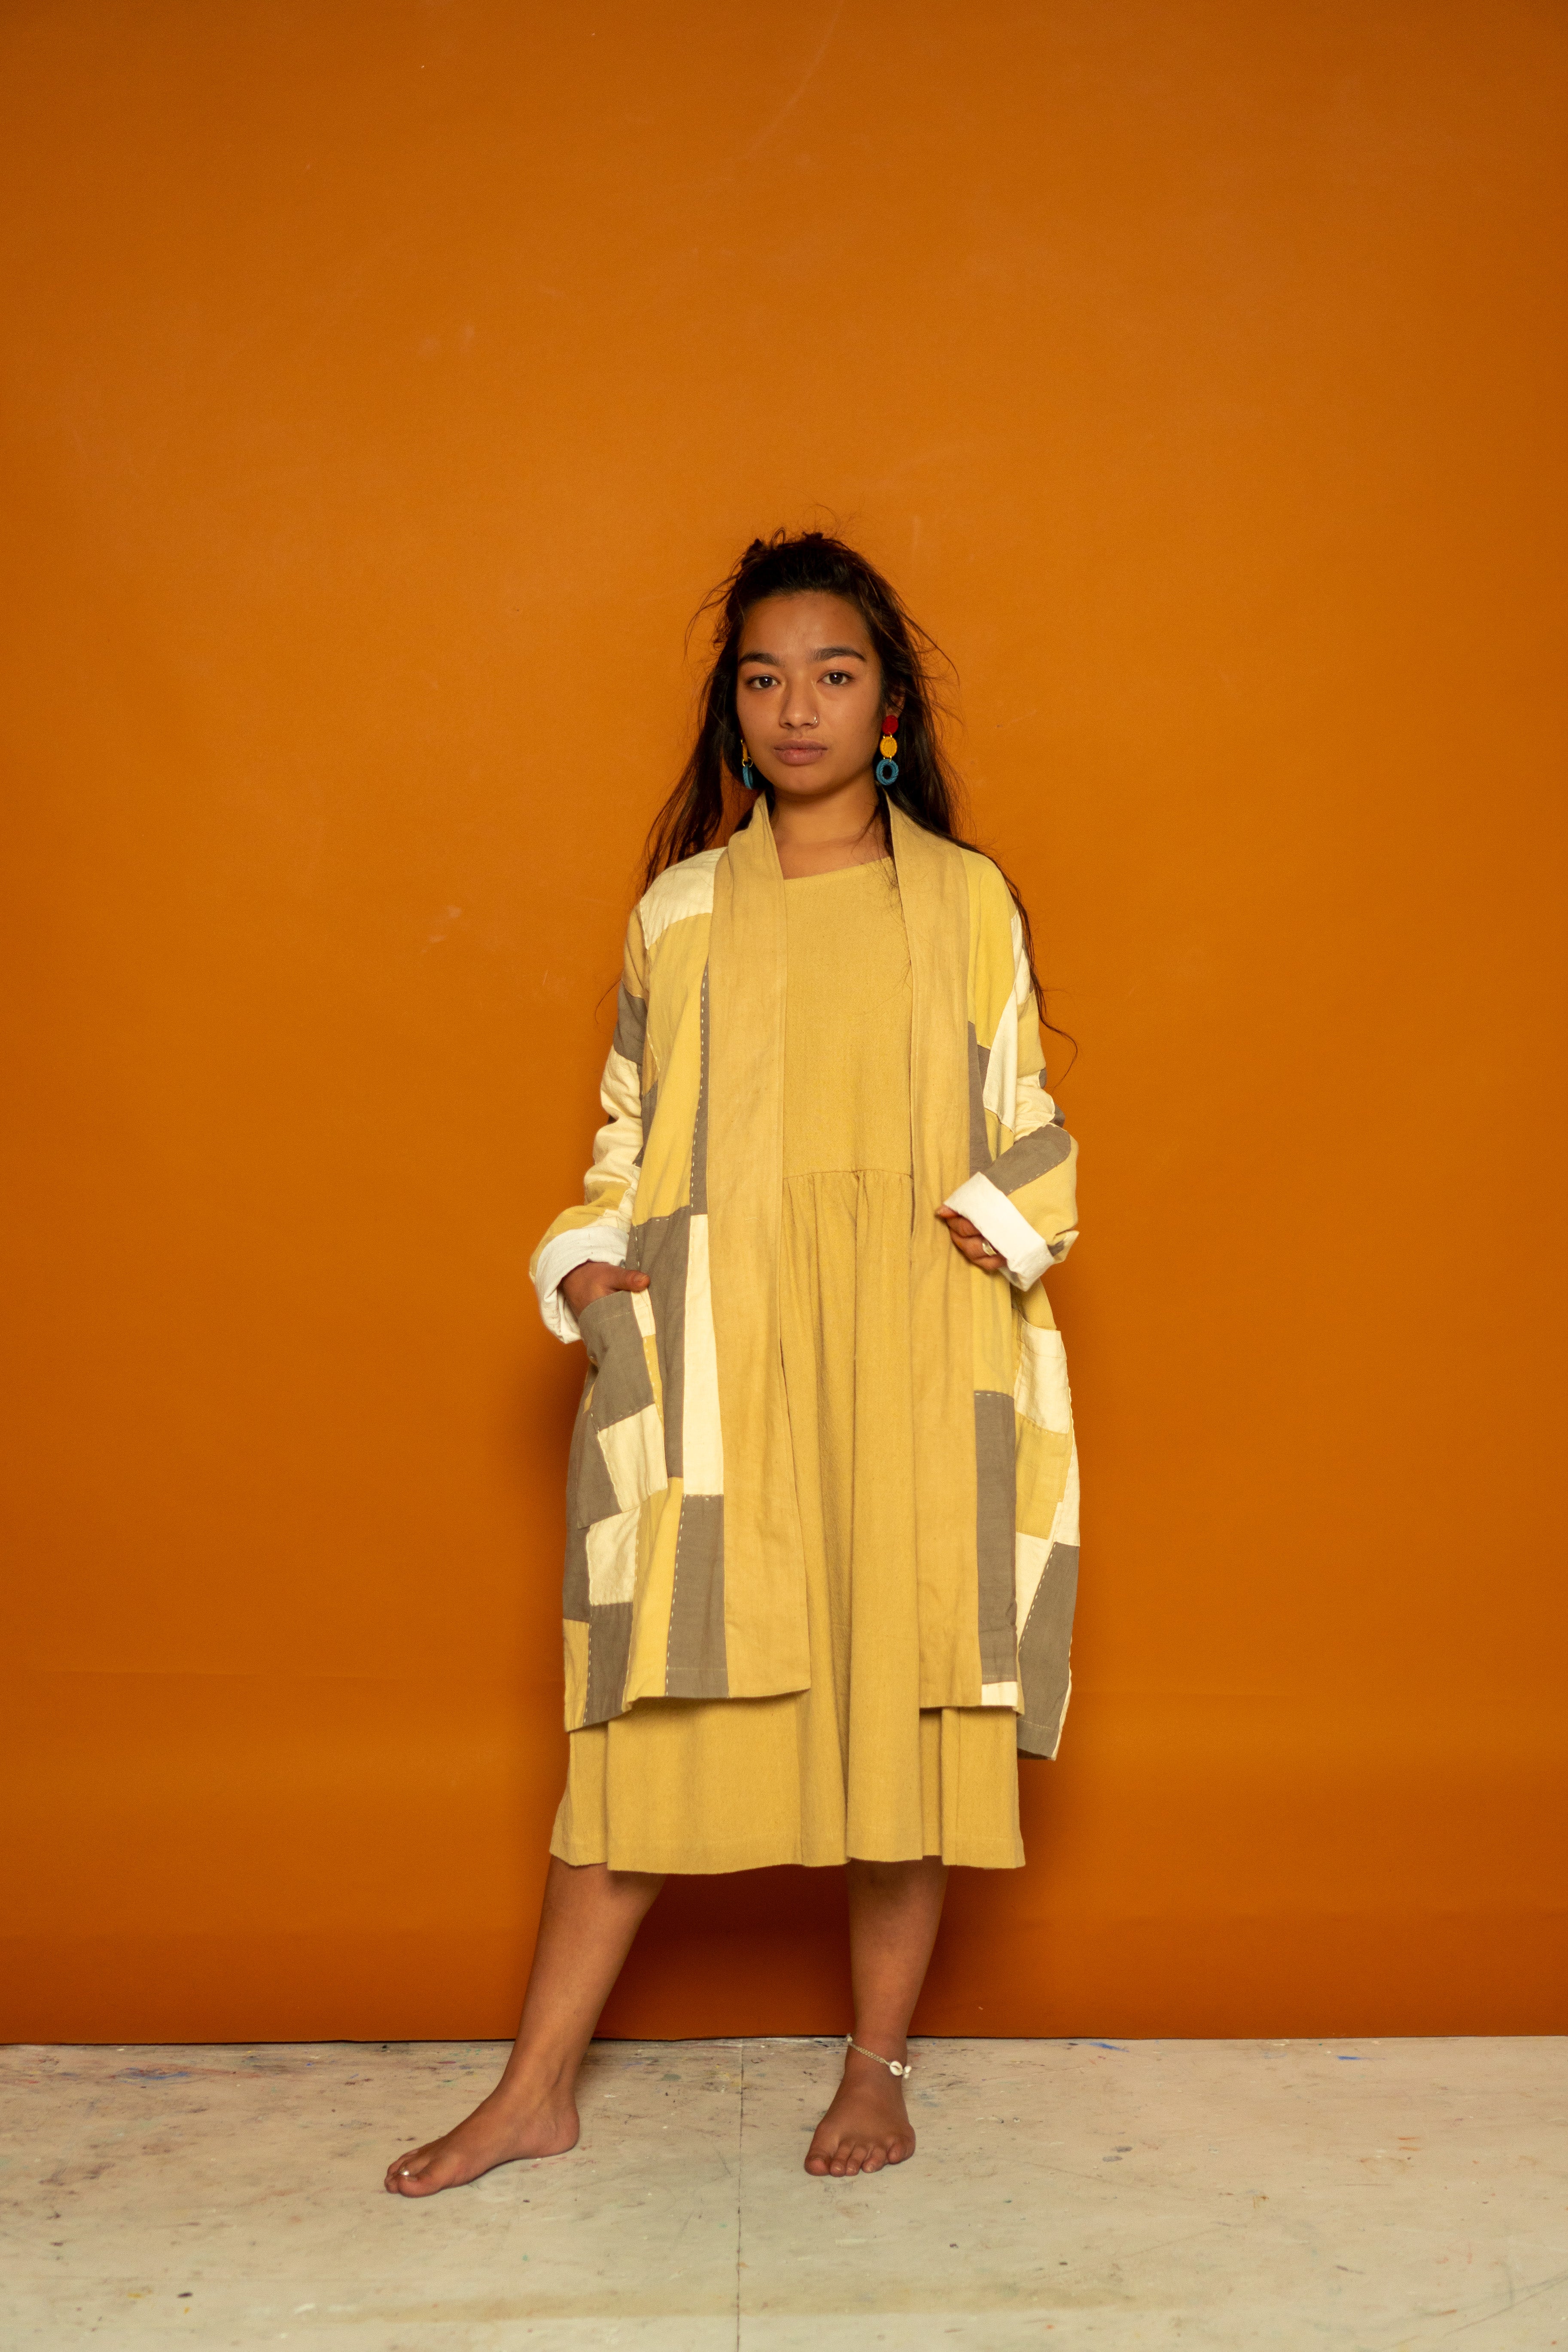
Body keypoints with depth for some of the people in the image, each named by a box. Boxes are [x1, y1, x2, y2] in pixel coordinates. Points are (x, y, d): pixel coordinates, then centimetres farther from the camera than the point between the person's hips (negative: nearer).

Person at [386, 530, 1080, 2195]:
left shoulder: (967, 901, 7)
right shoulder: (680, 911, 11)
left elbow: (1028, 1129, 8)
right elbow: (629, 1130, 15)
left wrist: (1001, 1233, -9)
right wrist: (584, 1260, 0)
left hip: (910, 1360, 0)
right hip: (713, 1361, 1)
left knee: (907, 1693, 3)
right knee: (653, 1699, 1)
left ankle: (876, 2071, 20)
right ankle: (536, 2091, 12)